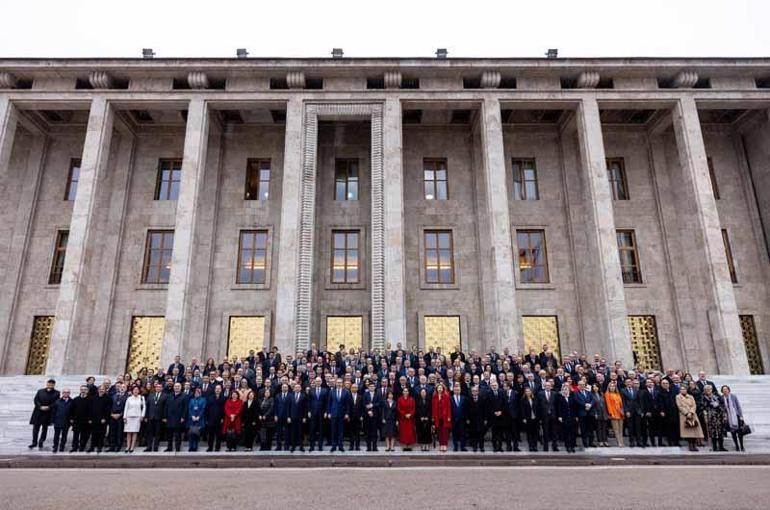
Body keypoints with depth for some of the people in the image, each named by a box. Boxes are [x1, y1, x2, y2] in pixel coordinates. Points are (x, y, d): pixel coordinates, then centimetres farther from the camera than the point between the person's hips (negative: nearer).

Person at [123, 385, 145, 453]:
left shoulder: (141, 398, 5)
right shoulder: (129, 398, 7)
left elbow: (144, 407, 5)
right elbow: (126, 408, 7)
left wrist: (142, 416, -3)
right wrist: (124, 417, 0)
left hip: (137, 417, -1)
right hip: (129, 417, 1)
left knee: (135, 432, -4)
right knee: (128, 432, 0)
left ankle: (132, 447, -2)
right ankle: (128, 447, 6)